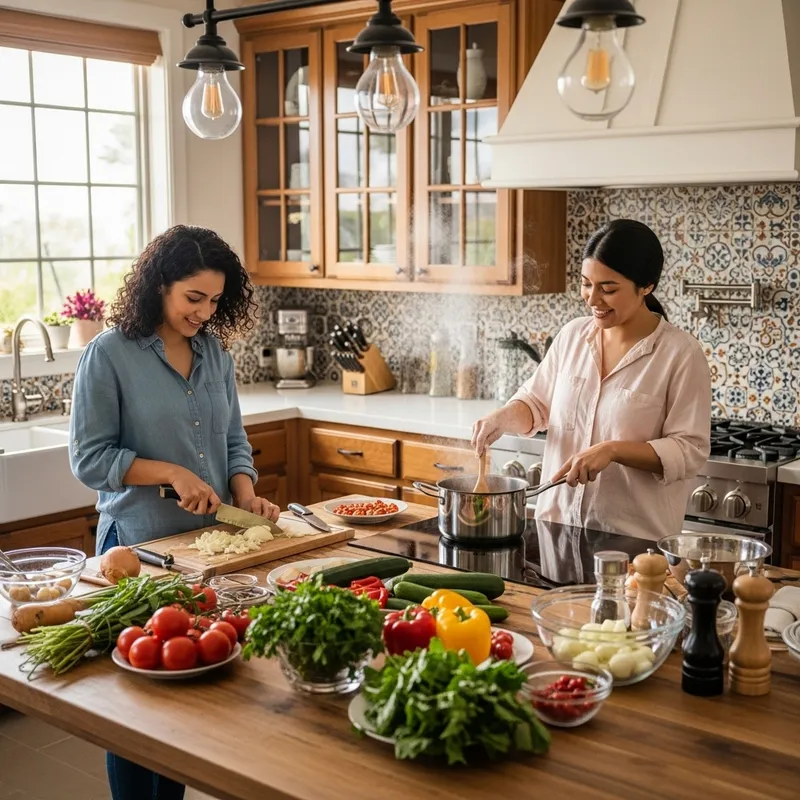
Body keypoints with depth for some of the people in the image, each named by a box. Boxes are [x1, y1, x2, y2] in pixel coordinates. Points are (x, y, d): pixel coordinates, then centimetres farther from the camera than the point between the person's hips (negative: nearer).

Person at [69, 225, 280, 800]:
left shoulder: (215, 352, 6)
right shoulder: (109, 354, -10)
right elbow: (89, 459, -10)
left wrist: (246, 495, -6)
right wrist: (172, 473, -18)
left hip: (211, 539, 5)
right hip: (140, 544, -5)